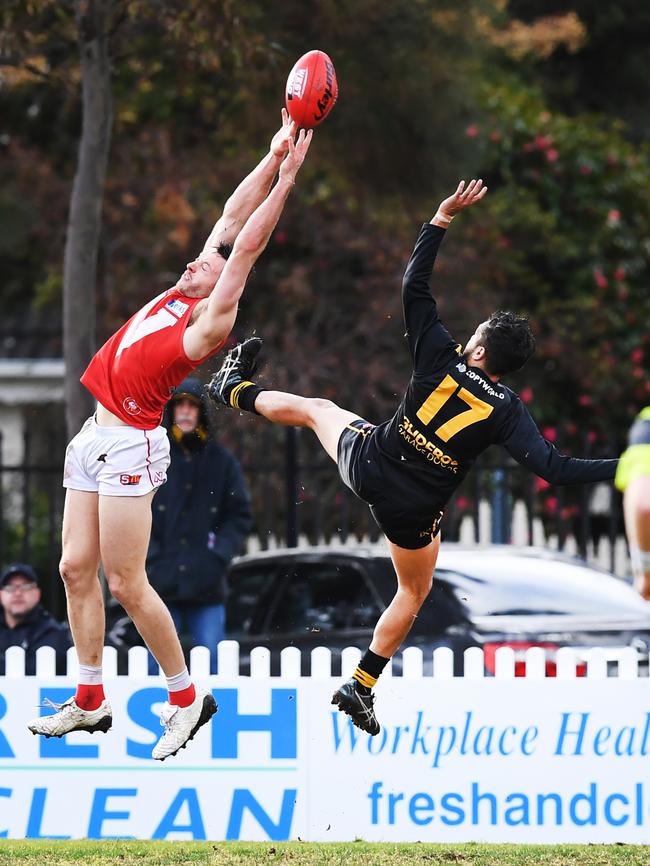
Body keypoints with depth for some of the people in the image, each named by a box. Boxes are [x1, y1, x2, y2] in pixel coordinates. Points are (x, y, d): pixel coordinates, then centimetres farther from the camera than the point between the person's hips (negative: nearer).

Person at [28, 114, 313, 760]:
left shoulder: (209, 324, -10)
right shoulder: (176, 296, 11)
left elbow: (246, 244, -13)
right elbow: (233, 216, 12)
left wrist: (285, 177, -13)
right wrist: (273, 155, 11)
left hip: (130, 445, -9)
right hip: (94, 438, 9)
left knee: (126, 584, -7)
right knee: (76, 569, 8)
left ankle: (187, 697, 4)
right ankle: (89, 702, 15)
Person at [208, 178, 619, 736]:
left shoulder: (440, 358, -14)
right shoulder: (506, 410, -17)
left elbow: (414, 286, -7)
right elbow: (554, 467, -25)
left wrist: (443, 218, -3)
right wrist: (623, 468, -23)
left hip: (368, 463, 2)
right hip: (414, 509, -2)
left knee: (315, 408, 32)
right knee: (415, 592, 22)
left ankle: (239, 389, 58)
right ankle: (362, 688, 19)